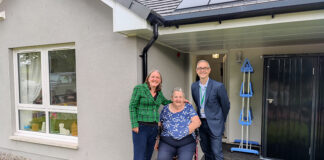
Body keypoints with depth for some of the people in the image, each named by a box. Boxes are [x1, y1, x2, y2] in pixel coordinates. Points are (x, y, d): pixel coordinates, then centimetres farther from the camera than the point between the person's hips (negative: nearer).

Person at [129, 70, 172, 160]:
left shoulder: (159, 93, 12)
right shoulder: (139, 88, -4)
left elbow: (165, 102, 29)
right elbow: (132, 106, -6)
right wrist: (134, 125, -13)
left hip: (154, 127, 6)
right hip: (141, 127, -5)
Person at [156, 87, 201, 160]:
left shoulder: (188, 107, 4)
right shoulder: (165, 109, 7)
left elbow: (197, 122, -5)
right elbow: (158, 126, 11)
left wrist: (184, 132, -11)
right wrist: (157, 139, 0)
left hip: (187, 143, 0)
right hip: (167, 143, 1)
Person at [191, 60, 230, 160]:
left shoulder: (218, 86, -15)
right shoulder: (194, 86, 0)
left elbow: (226, 105, -3)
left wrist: (221, 120, 8)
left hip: (214, 124, -4)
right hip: (201, 123, 5)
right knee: (206, 152, 17)